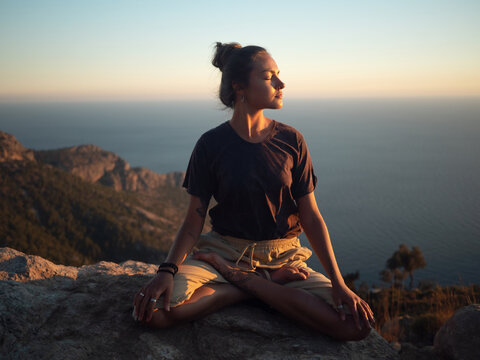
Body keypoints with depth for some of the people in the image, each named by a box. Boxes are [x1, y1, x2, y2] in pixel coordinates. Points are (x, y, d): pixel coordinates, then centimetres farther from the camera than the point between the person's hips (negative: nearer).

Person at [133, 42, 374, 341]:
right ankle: (268, 284, -13)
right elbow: (194, 221, -4)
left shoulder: (291, 141, -1)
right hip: (224, 247, -1)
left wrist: (338, 282, -11)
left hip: (282, 256, 1)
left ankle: (244, 280, -10)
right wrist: (168, 270, -22)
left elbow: (311, 217, 0)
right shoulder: (211, 145, -5)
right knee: (152, 310, -29)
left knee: (357, 324, -21)